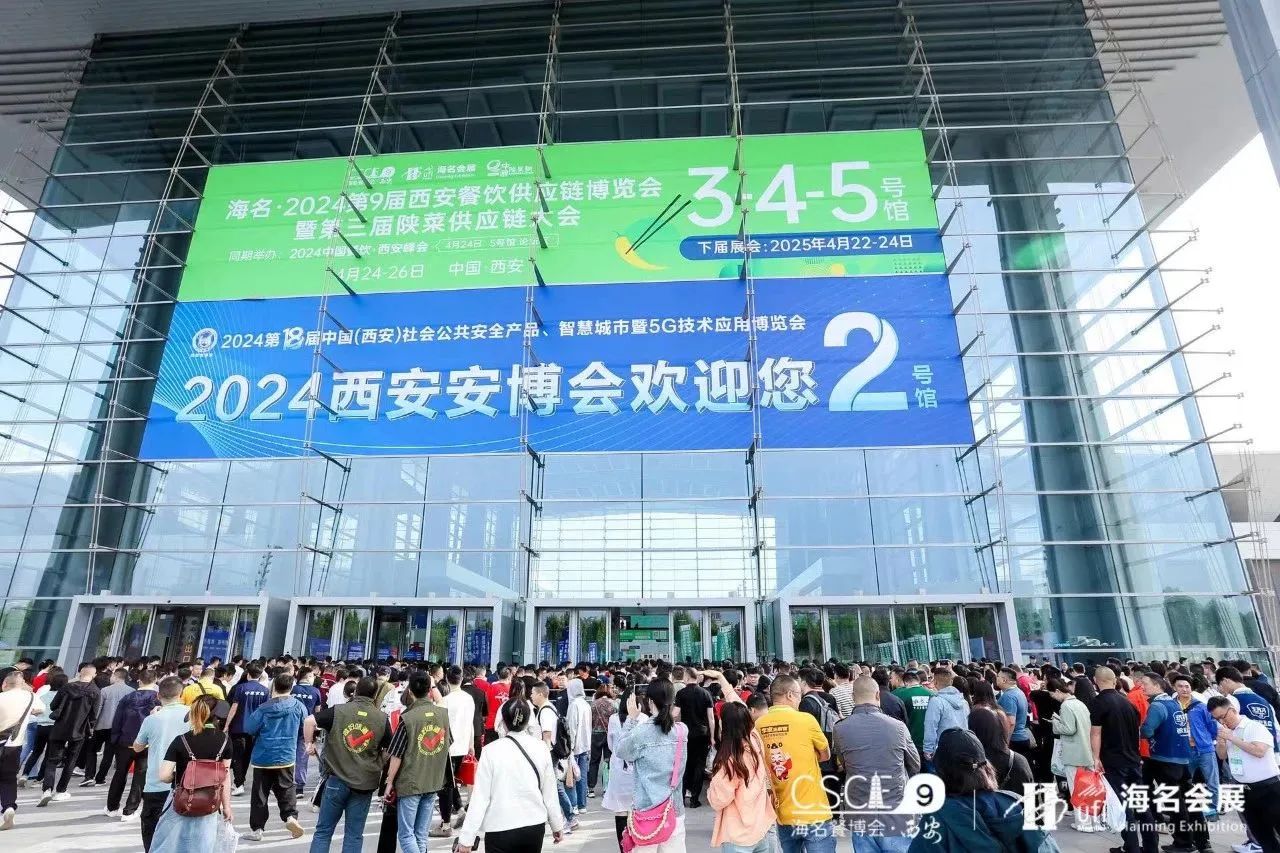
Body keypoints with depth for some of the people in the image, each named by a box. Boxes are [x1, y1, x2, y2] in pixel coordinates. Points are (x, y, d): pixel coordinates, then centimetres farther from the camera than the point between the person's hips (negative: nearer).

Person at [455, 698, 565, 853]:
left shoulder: (491, 751, -12)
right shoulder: (540, 747, -3)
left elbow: (480, 797, -11)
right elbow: (550, 792, 4)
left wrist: (467, 838, -3)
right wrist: (557, 825, 17)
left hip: (501, 830, -3)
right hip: (535, 826, 3)